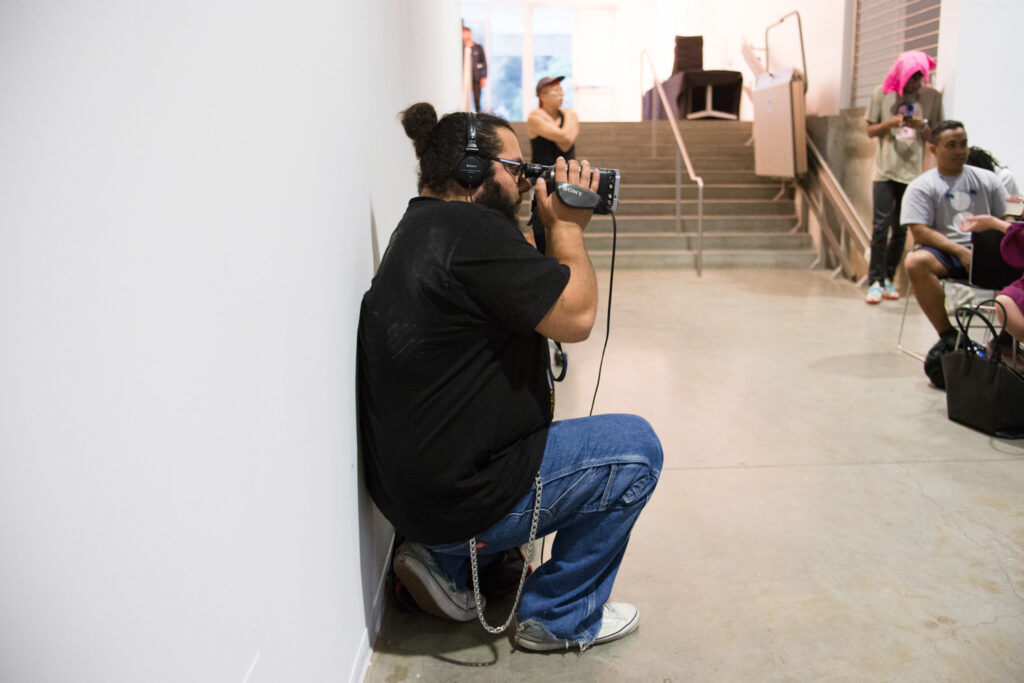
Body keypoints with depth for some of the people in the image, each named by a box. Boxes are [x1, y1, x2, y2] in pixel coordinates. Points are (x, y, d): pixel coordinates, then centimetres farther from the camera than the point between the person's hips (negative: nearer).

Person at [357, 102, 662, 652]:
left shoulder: (423, 227, 13)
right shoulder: (470, 230, -21)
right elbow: (575, 316, -20)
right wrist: (566, 224, -9)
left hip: (406, 480, 10)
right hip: (456, 498, -10)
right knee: (635, 446, 0)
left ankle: (447, 562, 20)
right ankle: (560, 618, 12)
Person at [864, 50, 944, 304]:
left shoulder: (932, 96, 4)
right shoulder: (883, 93, 3)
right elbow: (870, 131, 7)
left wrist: (922, 127, -13)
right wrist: (889, 123, -12)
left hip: (913, 172, 2)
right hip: (885, 171, -1)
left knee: (901, 229, 5)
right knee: (881, 226, -8)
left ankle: (888, 279, 15)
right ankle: (875, 281, -5)